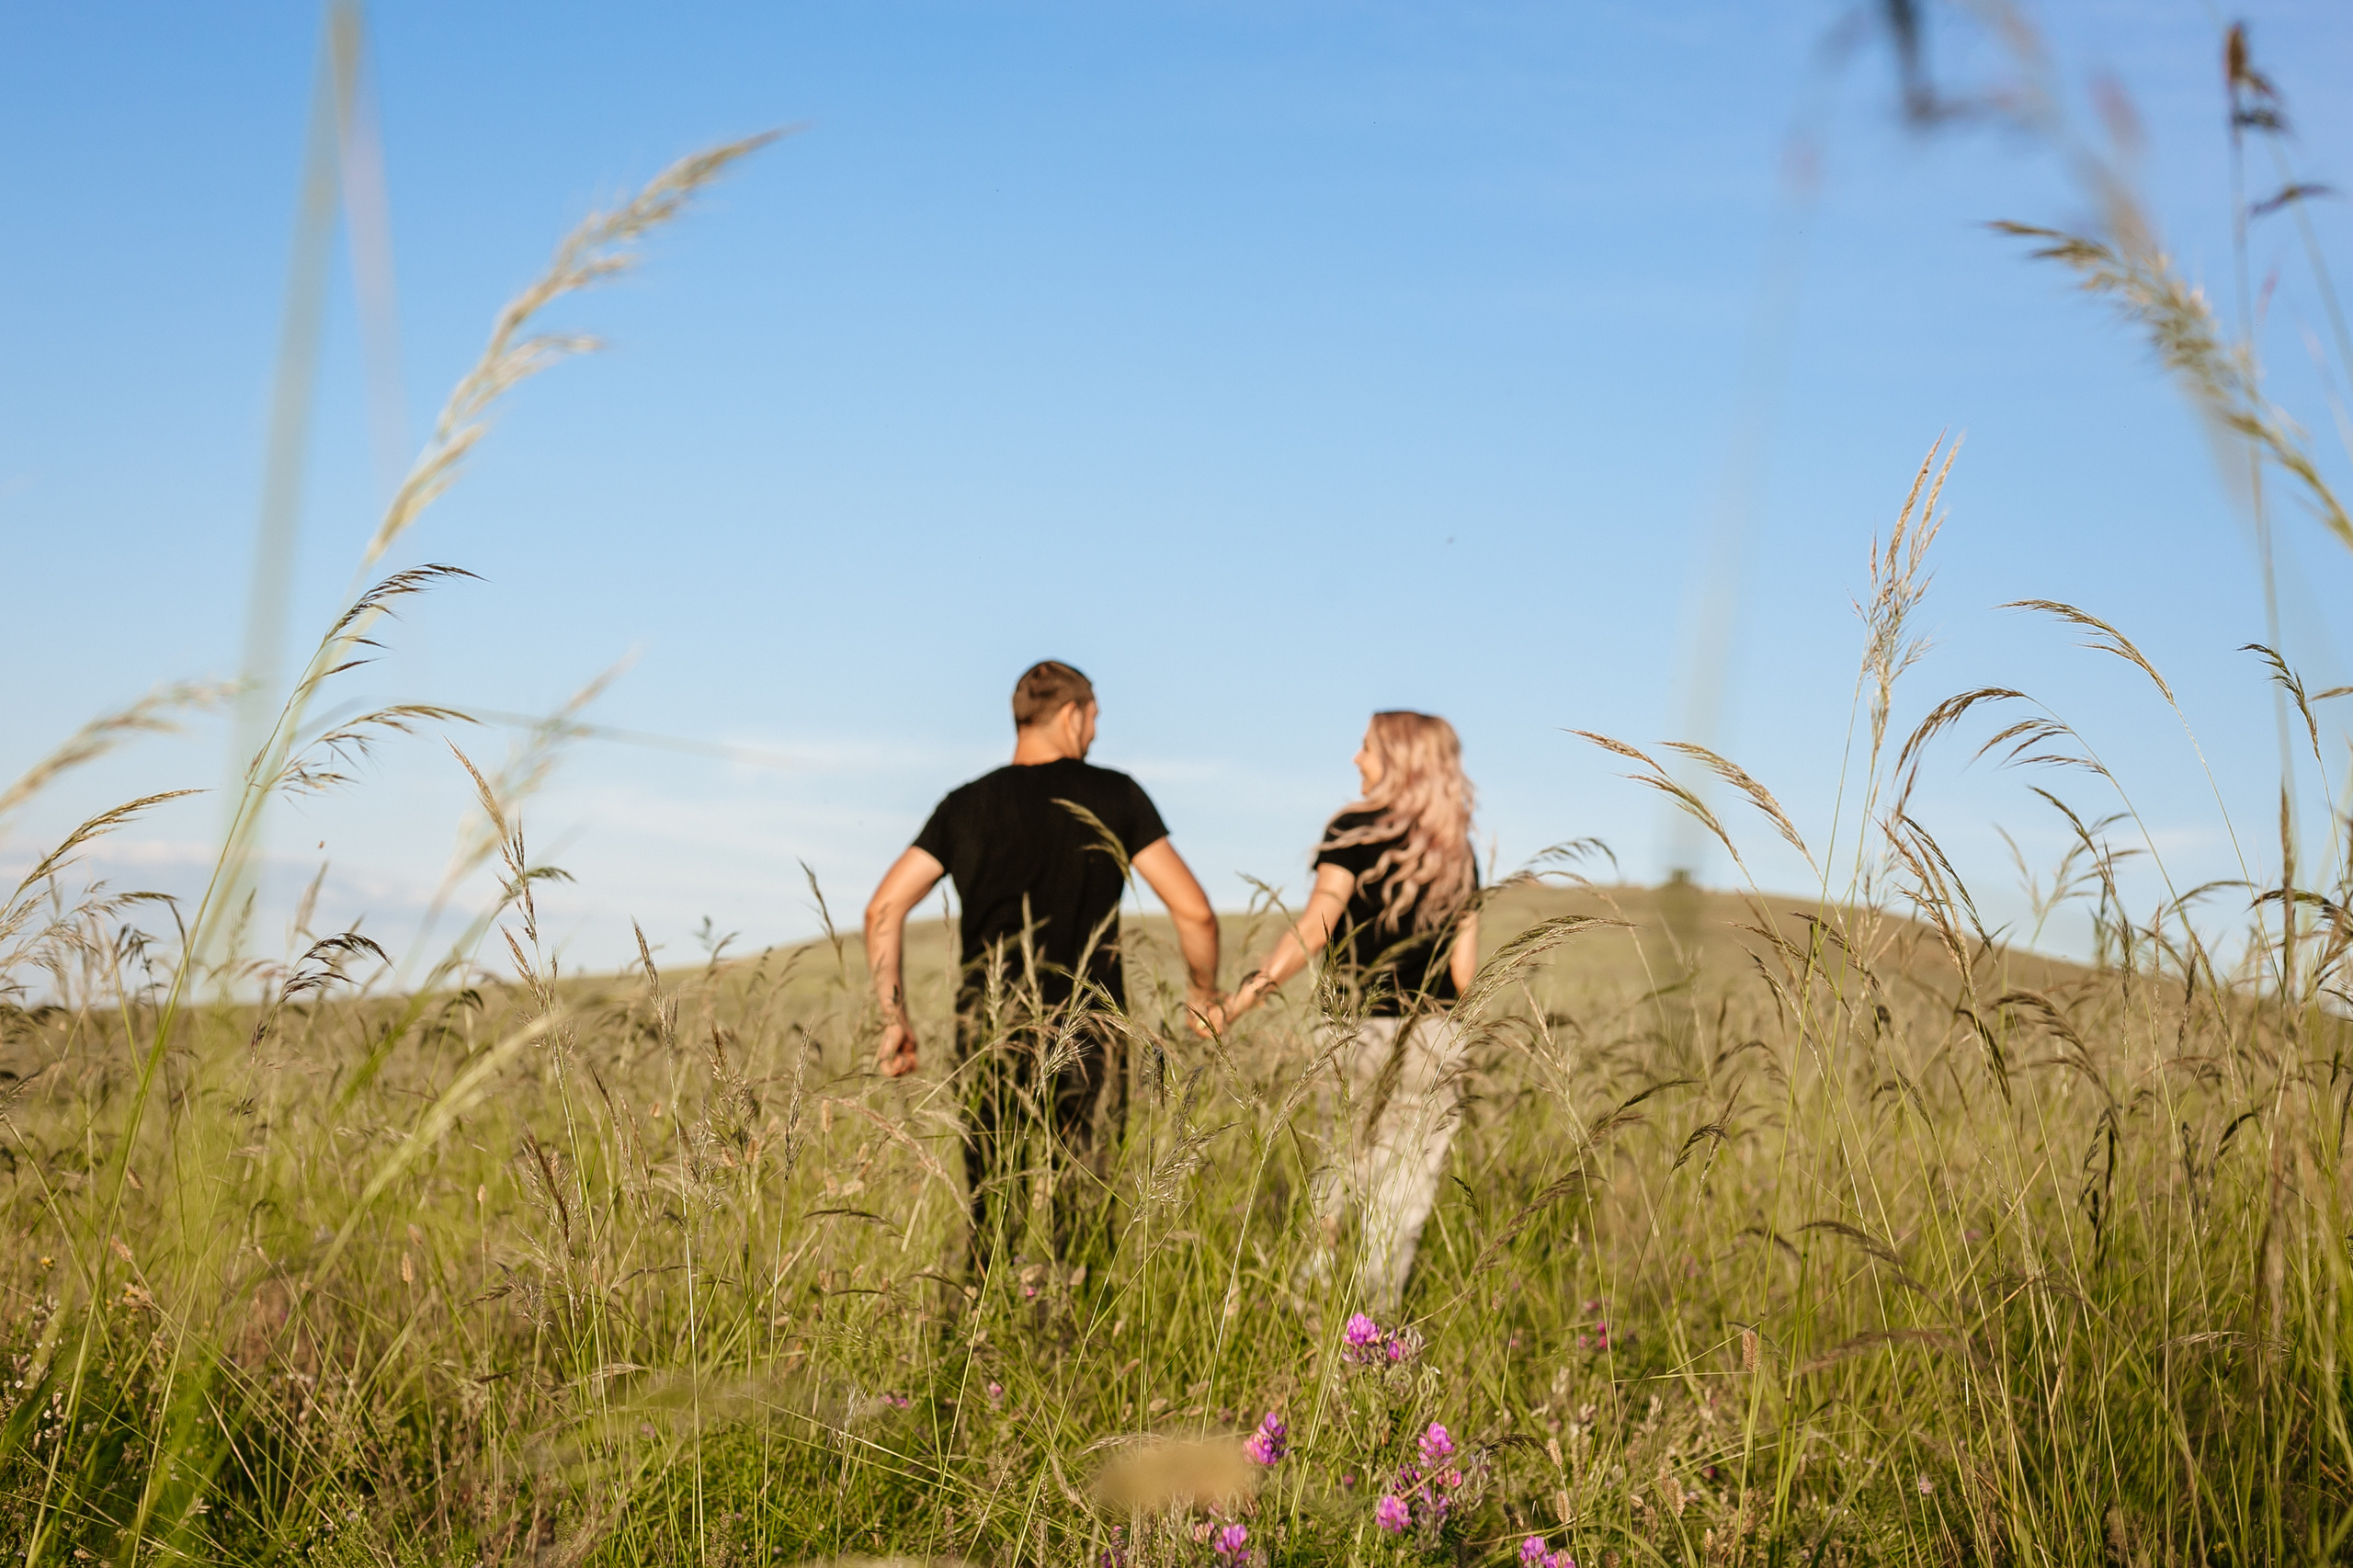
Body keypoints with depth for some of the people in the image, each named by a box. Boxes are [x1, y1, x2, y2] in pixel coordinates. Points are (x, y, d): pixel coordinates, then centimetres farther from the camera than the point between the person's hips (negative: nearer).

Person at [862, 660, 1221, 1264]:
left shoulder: (966, 805, 7)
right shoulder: (1114, 796, 1)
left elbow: (884, 908, 1)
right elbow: (1193, 911, -3)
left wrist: (894, 1019, 7)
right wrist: (1203, 993, 14)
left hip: (989, 1032, 2)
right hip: (1087, 1032, -2)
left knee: (990, 1219, 10)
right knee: (1085, 1219, 2)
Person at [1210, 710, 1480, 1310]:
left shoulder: (1356, 832, -4)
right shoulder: (1459, 855, 9)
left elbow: (1314, 929, -16)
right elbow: (1464, 971, 7)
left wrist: (1244, 996, -18)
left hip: (1366, 1031, -3)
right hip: (1438, 1036, 3)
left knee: (1342, 1178, 10)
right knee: (1403, 1199, 5)